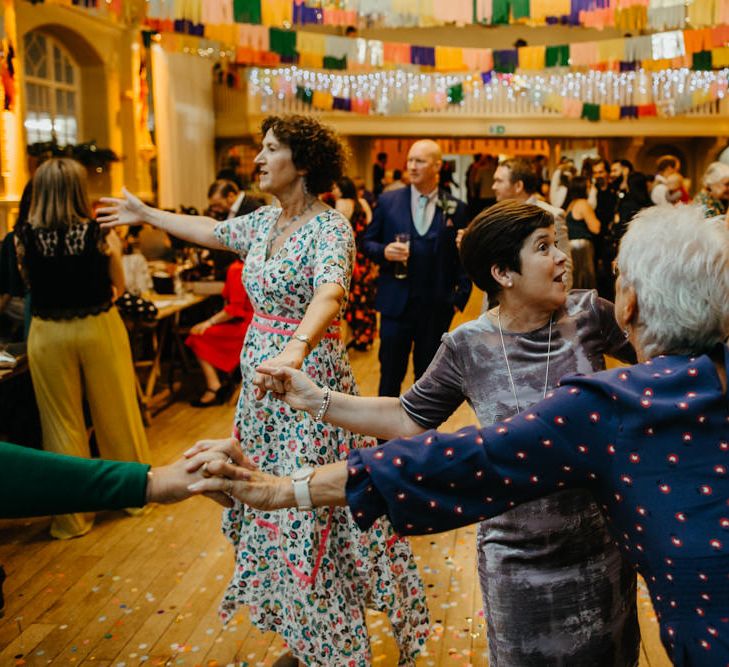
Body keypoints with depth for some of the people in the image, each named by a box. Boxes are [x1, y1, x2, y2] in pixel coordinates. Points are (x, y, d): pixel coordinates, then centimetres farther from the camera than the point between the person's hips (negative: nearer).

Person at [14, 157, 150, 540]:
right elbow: (119, 286, 1)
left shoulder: (25, 238, -9)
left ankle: (72, 518, 21)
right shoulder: (102, 234, -11)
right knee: (115, 415, 15)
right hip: (100, 328, 0)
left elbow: (30, 284, 4)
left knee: (62, 423, 11)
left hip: (48, 333, 1)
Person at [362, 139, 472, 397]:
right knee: (390, 373, 8)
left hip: (437, 307, 0)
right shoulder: (387, 201, 2)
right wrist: (384, 251, -14)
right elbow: (367, 242, 7)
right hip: (396, 303, 0)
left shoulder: (456, 208, 0)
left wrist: (461, 297, 0)